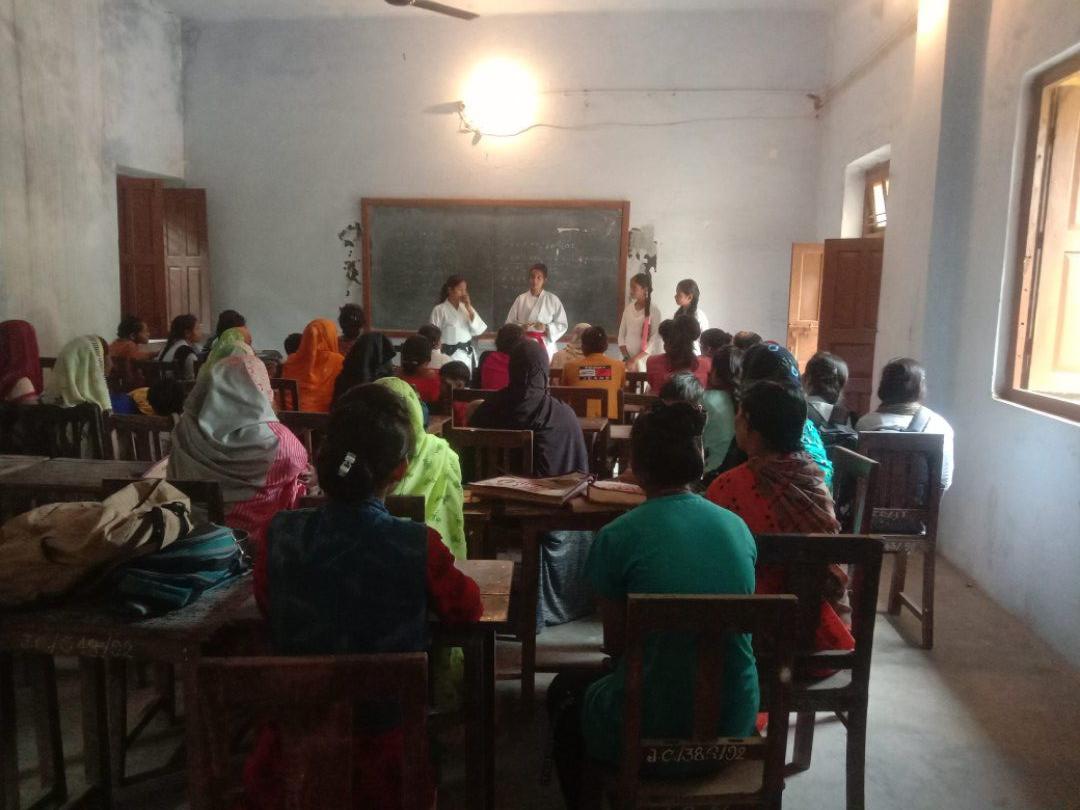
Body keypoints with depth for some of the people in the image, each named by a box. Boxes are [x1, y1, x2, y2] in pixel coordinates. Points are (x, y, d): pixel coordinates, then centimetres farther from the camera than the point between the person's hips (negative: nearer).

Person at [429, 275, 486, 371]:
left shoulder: (465, 307, 9)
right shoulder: (440, 310, -7)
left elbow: (478, 330, 0)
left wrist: (469, 308, -8)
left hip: (468, 354, 5)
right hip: (451, 356, -5)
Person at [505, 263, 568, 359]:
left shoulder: (553, 299, 2)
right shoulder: (521, 299, 5)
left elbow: (562, 325, 4)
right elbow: (509, 323, 8)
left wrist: (546, 328, -13)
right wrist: (520, 327, -12)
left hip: (545, 346, 0)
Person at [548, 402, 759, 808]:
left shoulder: (617, 536, -16)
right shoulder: (739, 527, -2)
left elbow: (617, 641, -3)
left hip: (651, 732, -5)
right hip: (734, 727, 5)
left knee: (566, 690, 28)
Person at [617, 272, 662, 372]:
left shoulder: (654, 310, -8)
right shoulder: (628, 308, 5)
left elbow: (653, 341, -12)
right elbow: (621, 335, 7)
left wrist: (634, 360, -15)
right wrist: (627, 358, -5)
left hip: (644, 360, -4)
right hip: (628, 359, 4)